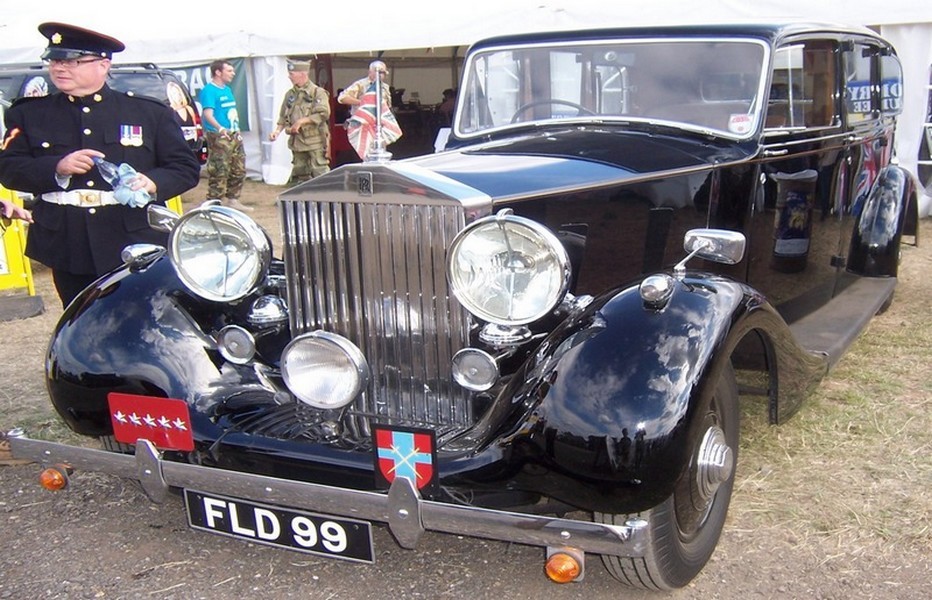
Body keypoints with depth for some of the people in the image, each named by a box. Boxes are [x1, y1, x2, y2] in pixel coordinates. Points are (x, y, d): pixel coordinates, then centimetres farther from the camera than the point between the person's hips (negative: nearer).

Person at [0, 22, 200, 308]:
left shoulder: (151, 112, 5)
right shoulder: (28, 114, 9)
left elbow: (186, 168, 4)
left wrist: (152, 182, -18)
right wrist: (56, 168, -16)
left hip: (139, 246, -1)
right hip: (68, 250, 2)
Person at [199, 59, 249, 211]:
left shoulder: (227, 89, 16)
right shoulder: (208, 90, -13)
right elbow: (208, 114, -25)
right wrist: (220, 128, -41)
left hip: (234, 136, 9)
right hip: (218, 137, -9)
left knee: (239, 169, 13)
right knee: (218, 172, -9)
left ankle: (232, 199, 24)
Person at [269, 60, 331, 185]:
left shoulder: (318, 92, -6)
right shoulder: (290, 94, 14)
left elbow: (323, 114, -18)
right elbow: (283, 116, 20)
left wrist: (301, 121, -19)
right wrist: (277, 131, 3)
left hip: (315, 141, -6)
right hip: (297, 141, 6)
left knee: (320, 173, -10)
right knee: (298, 174, 11)